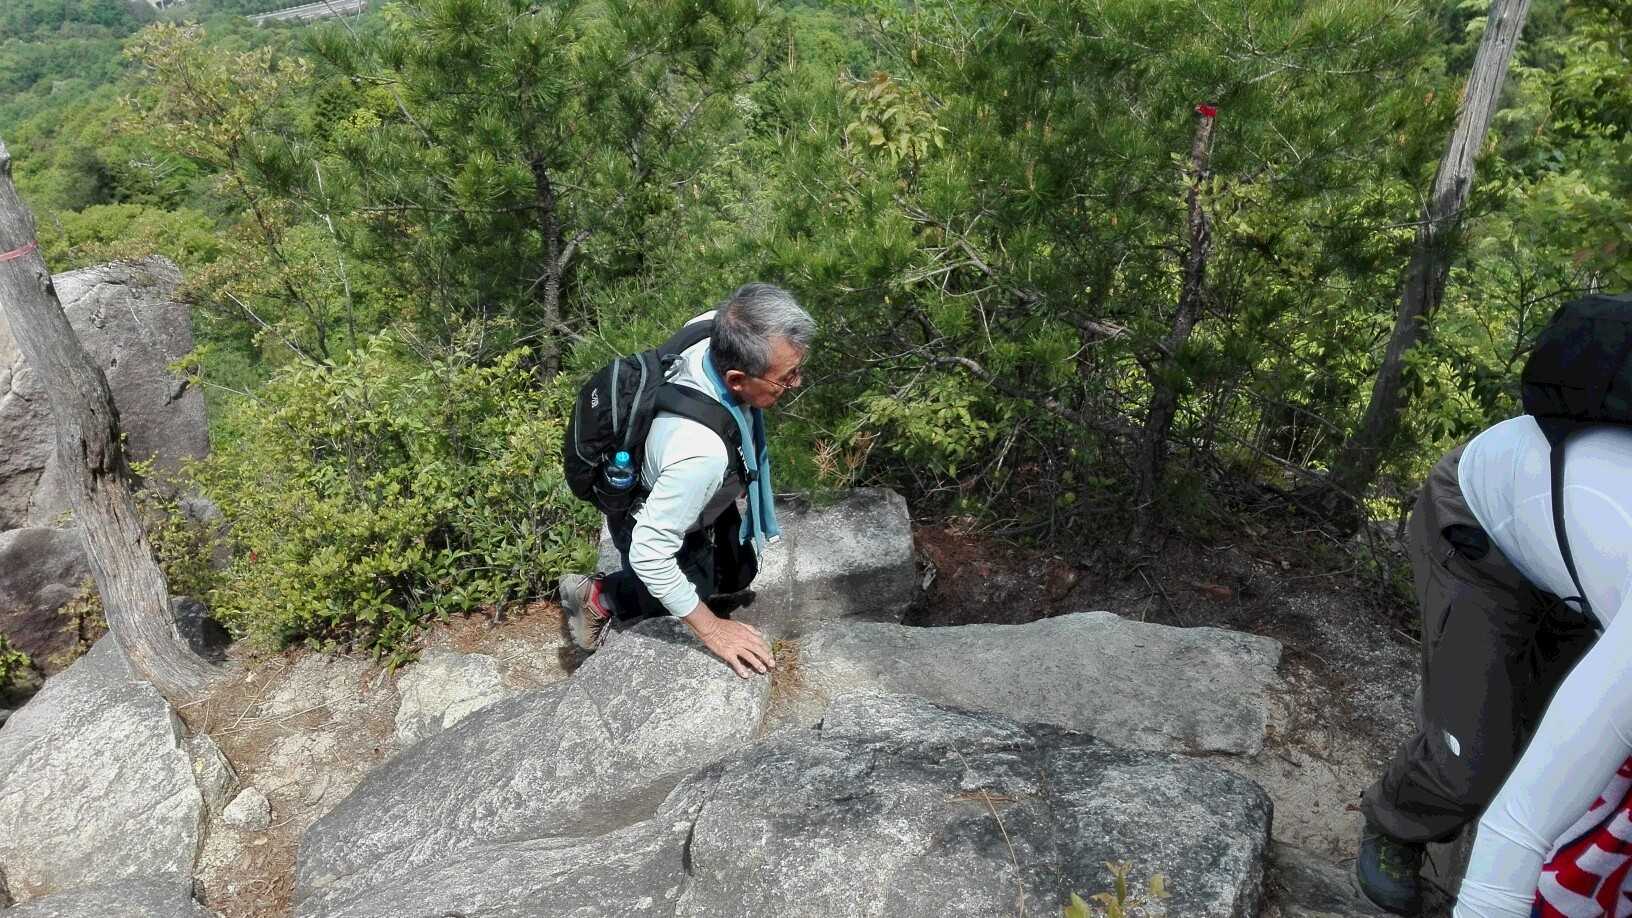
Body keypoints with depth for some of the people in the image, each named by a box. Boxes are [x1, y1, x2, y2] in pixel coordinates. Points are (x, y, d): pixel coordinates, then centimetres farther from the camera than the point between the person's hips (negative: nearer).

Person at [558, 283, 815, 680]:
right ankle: (597, 597, 35)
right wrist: (711, 629, -25)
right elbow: (648, 553, -37)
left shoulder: (714, 329, -29)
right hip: (653, 524, -7)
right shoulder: (701, 452, -49)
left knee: (738, 574, 25)